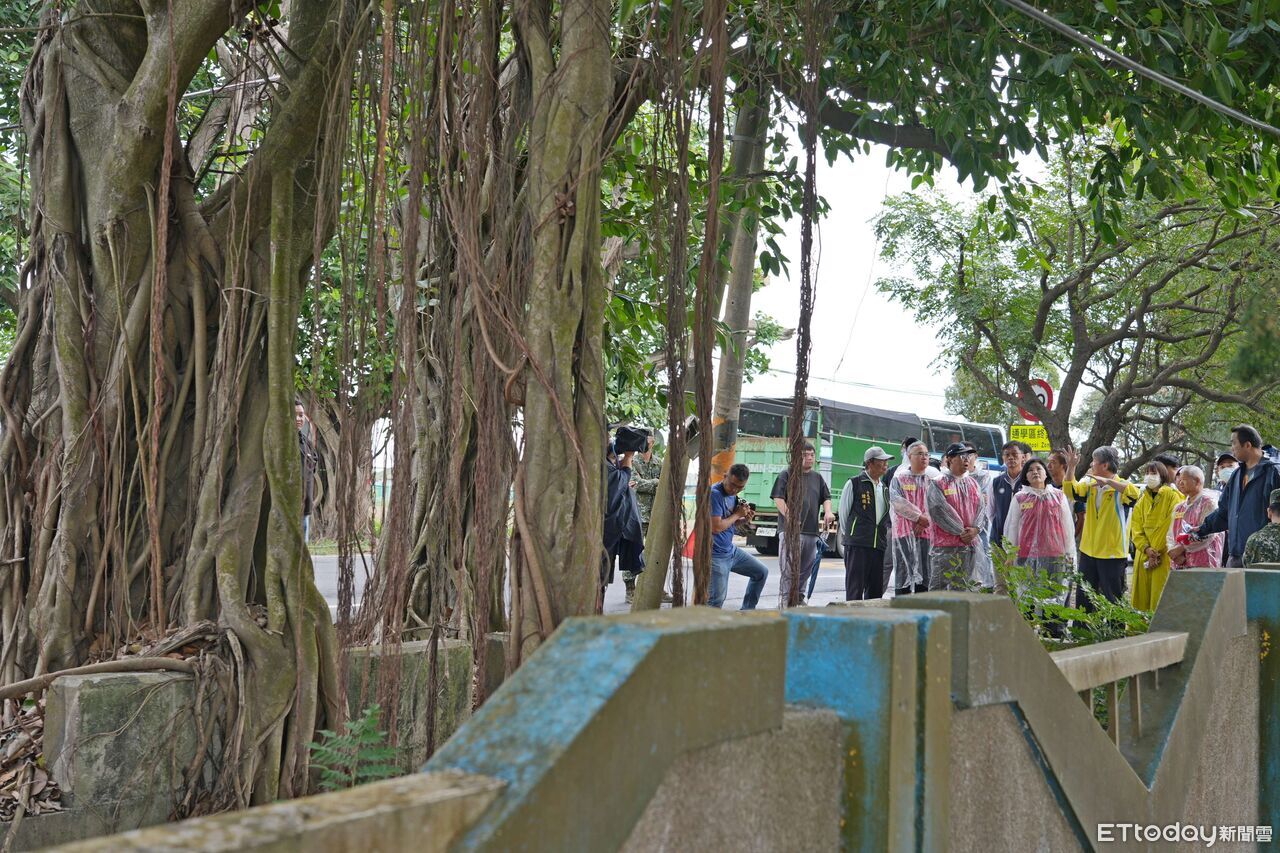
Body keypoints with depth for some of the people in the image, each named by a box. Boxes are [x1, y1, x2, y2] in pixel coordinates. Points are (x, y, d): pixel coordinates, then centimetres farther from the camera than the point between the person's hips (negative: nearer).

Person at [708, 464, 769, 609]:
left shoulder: (732, 494, 8)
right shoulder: (714, 494, -20)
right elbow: (716, 527, -26)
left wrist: (744, 519, -2)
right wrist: (737, 515, -13)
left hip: (731, 550, 9)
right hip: (716, 556, -9)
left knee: (761, 572, 16)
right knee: (717, 600, -10)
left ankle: (747, 612, 25)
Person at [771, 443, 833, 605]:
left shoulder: (817, 478, 19)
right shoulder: (787, 475, 0)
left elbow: (826, 498, 20)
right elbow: (778, 498, -8)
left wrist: (828, 511, -2)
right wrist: (789, 516, -21)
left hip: (812, 530, 6)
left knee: (806, 567, 11)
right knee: (789, 567, -9)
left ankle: (799, 597, 22)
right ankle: (786, 599, -6)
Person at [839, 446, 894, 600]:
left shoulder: (885, 487, 16)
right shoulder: (854, 484, -2)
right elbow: (843, 512, 3)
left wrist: (883, 534, 15)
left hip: (879, 545, 6)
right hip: (857, 545, -6)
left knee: (876, 589, 8)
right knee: (855, 589, -6)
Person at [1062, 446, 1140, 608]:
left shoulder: (1120, 486, -11)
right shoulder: (1089, 484, 8)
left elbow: (1134, 493, -30)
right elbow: (1071, 491, 0)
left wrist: (1108, 481, -35)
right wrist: (1071, 467, -10)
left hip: (1112, 553, -6)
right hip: (1088, 551, 6)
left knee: (1113, 600, 2)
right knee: (1084, 599, 15)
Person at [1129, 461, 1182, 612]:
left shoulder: (1172, 496, -2)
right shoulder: (1142, 499, 16)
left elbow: (1172, 527, -9)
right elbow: (1136, 527, 9)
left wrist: (1157, 551, -12)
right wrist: (1146, 548, -8)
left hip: (1164, 558, -6)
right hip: (1143, 555, 6)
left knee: (1160, 600, -9)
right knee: (1141, 598, 4)